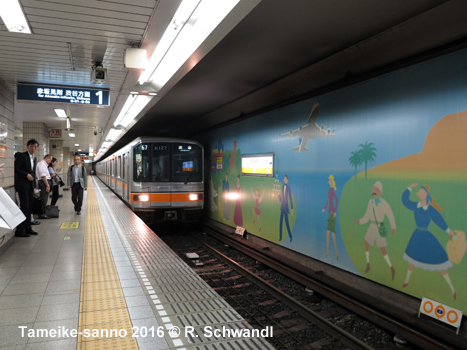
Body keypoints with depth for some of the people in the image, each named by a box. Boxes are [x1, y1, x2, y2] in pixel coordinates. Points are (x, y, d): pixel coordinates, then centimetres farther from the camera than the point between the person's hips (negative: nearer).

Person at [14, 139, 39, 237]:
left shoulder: (34, 158, 16)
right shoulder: (22, 155, -7)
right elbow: (15, 169, -12)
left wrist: (32, 177, 14)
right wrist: (26, 175, -17)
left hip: (30, 185, 8)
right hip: (22, 184, -8)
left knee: (29, 207, 10)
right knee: (24, 207, -9)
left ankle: (28, 228, 18)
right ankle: (19, 230, -3)